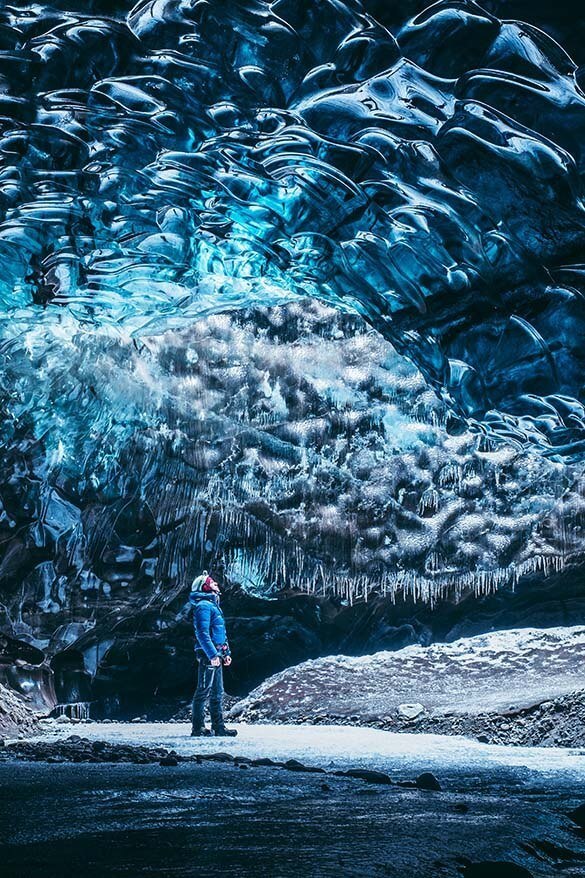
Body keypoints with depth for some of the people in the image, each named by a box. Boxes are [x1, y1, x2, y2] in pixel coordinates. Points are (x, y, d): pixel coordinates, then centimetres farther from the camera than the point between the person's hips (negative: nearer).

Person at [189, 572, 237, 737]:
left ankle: (219, 727, 16)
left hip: (216, 655, 10)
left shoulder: (213, 605, 20)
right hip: (208, 655, -10)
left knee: (217, 692, 12)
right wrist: (212, 654, -25)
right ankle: (198, 728, -2)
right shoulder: (203, 606, -12)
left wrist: (226, 653, 21)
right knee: (204, 691, -6)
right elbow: (202, 633, -20)